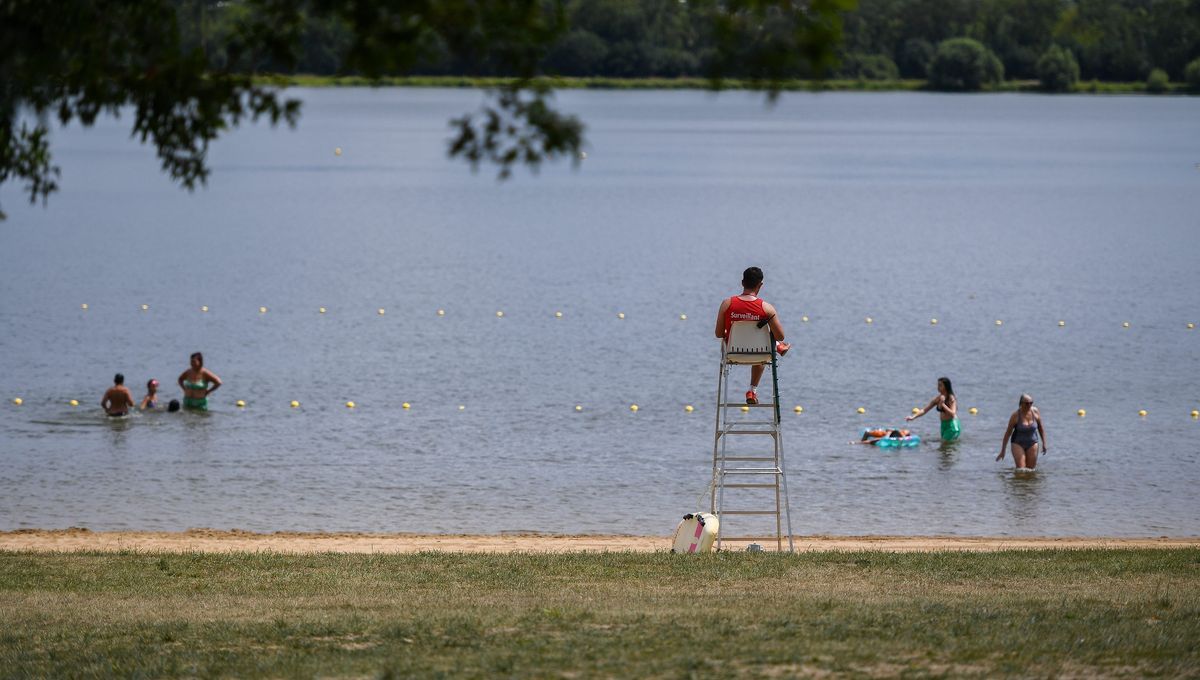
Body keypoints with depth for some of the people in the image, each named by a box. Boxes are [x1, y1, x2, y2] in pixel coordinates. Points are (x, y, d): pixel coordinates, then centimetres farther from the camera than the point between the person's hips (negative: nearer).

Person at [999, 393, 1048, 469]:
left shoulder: (1035, 411, -7)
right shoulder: (1015, 415, -15)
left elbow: (1040, 428, 7)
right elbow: (1008, 432, -8)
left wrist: (1044, 443, 6)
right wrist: (1002, 451, -7)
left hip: (1032, 443, 3)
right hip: (1018, 443, -3)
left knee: (1030, 469, 3)